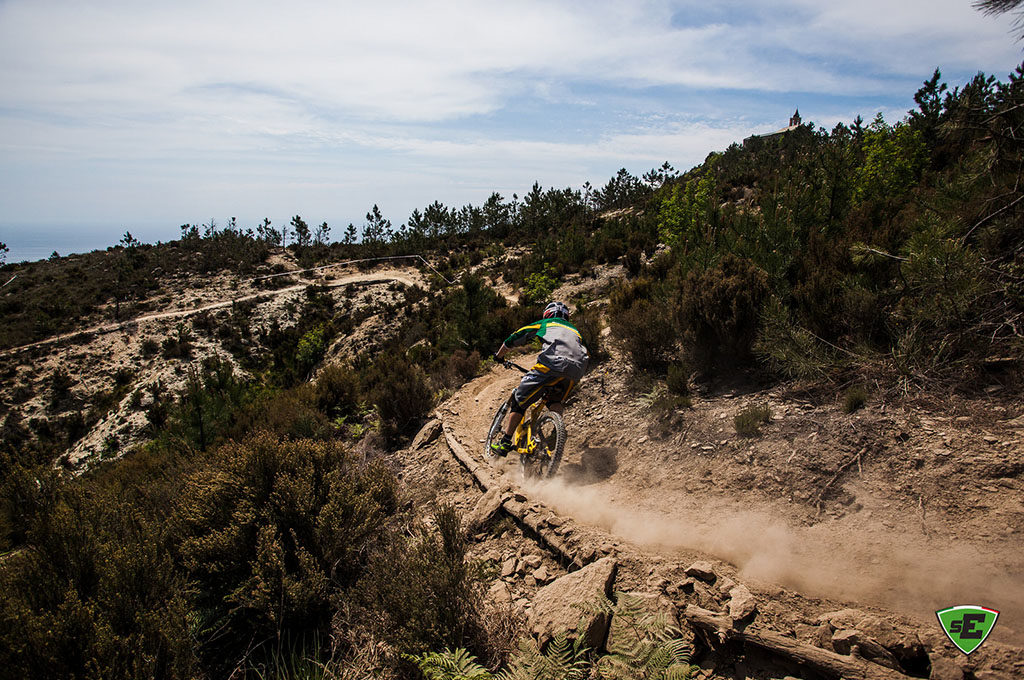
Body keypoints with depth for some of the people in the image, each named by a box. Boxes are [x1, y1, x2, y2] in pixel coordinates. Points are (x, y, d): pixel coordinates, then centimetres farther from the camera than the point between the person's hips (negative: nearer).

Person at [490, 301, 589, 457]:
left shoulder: (545, 323, 28)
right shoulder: (574, 330, 39)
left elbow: (514, 338, 29)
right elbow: (586, 355, 38)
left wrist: (499, 356, 44)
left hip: (552, 363, -4)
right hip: (576, 370, 4)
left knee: (520, 400, 10)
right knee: (556, 400, 28)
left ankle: (505, 443, 9)